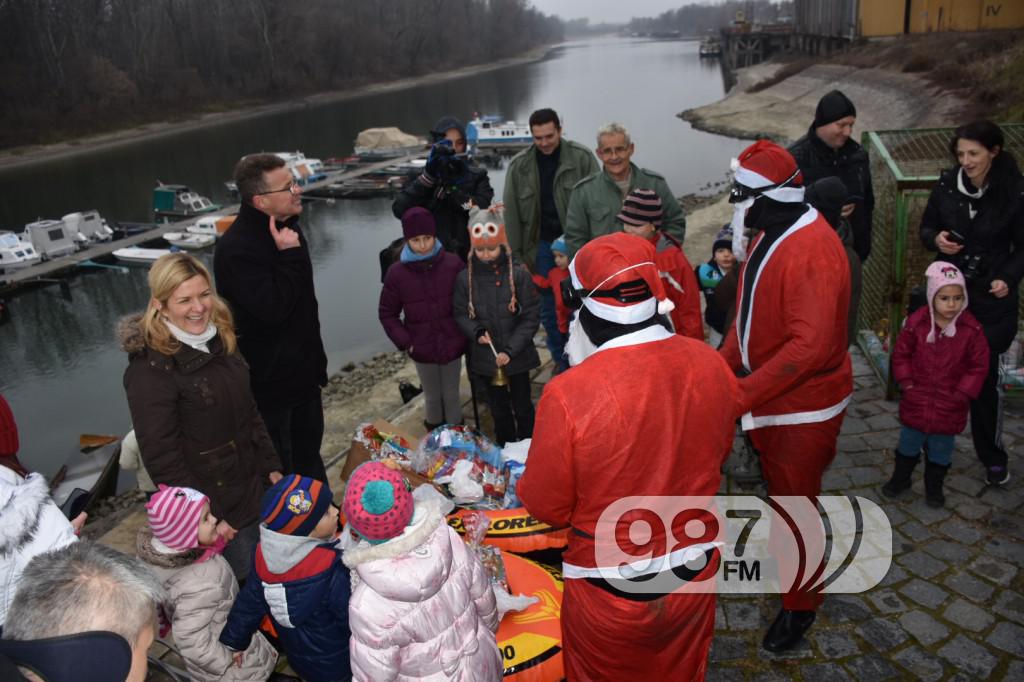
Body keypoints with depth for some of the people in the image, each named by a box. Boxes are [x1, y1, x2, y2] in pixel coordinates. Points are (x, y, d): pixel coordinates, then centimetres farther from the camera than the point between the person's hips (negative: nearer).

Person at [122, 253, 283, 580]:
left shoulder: (219, 341, 3)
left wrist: (271, 467, 9)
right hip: (217, 511, -7)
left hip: (255, 491, 7)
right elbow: (161, 457, -20)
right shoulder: (149, 369, -21)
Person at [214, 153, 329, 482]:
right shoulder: (236, 249, -25)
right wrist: (289, 254, -26)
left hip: (303, 370, 8)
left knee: (309, 452, 25)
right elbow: (273, 308, -32)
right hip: (269, 380, -8)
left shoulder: (287, 227, 4)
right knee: (279, 470, 8)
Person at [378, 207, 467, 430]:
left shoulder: (453, 264, -11)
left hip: (452, 345, 0)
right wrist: (404, 342, -6)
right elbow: (387, 313, 2)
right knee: (432, 397, 14)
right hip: (422, 349, 0)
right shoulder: (397, 273, -8)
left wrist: (466, 333, -4)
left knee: (451, 395, 14)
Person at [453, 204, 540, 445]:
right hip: (486, 356, 2)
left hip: (518, 356, -2)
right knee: (498, 407, 19)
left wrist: (511, 350, -17)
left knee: (522, 405, 15)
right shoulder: (465, 278, -8)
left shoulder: (519, 275, -16)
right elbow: (461, 314, 2)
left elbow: (531, 318, -12)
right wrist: (477, 332, -18)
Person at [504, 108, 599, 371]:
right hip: (542, 244, 3)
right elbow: (511, 213, 4)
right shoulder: (519, 166, 0)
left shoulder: (582, 158, -8)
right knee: (549, 308, 11)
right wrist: (516, 256, 1)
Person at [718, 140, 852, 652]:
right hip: (768, 397, 9)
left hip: (803, 406, -8)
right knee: (781, 490, 25)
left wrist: (741, 394, -31)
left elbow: (810, 345, -33)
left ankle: (800, 604, 27)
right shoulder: (770, 235, 5)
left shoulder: (812, 250, -27)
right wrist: (721, 366, 2)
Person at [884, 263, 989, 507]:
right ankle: (901, 478, 35)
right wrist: (907, 384, -5)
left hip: (950, 404, 0)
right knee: (909, 443, 17)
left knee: (941, 449, 14)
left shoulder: (972, 329, -13)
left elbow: (979, 365, -6)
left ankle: (934, 486, 33)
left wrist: (962, 394, -9)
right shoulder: (916, 322, -13)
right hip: (917, 400, 1)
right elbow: (901, 354, -1)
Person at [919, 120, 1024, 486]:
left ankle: (993, 457, 19)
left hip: (991, 299, -2)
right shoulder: (947, 185, -3)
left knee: (984, 377, 1)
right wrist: (936, 239, -13)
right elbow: (925, 228, 10)